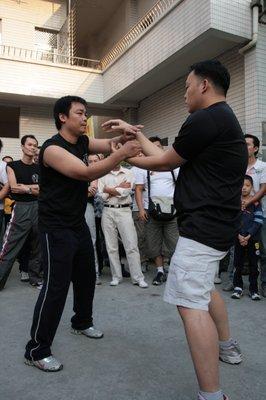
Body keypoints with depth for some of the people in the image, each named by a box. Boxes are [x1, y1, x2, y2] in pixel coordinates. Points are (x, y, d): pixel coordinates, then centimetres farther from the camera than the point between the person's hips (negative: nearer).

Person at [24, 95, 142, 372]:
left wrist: (123, 137, -19)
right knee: (55, 287, -6)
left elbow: (108, 144, 3)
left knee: (87, 278, 19)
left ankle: (82, 323, 42)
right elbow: (86, 173, -30)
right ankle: (36, 351, 10)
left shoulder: (82, 142, 7)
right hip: (56, 229, -9)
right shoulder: (52, 148, -19)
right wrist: (122, 154, -32)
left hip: (79, 225, 9)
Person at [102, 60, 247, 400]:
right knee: (203, 288, 26)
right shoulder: (224, 119, 18)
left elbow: (164, 162, -6)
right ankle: (227, 347, 43)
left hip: (202, 226, -11)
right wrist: (135, 132, 24)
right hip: (218, 223, 11)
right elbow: (168, 159, 18)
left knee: (190, 303, -9)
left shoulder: (204, 120, -16)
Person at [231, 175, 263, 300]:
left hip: (253, 238, 0)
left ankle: (253, 289, 16)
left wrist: (248, 236, -12)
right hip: (238, 238, 0)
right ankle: (238, 287, 16)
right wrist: (238, 235, -12)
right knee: (238, 263, 4)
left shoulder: (256, 202, 2)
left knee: (253, 264, 5)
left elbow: (258, 221, -4)